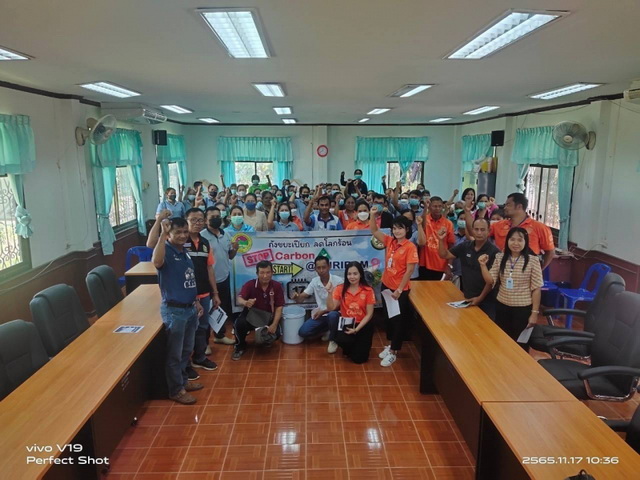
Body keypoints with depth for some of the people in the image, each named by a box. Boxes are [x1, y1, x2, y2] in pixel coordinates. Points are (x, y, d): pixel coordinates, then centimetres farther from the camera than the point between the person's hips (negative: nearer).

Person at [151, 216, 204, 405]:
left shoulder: (185, 252, 10)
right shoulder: (166, 251, -15)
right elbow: (156, 262, -41)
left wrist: (196, 301, 21)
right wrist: (163, 234, -41)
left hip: (190, 308, 8)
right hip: (174, 310, -8)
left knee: (186, 350, 21)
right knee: (174, 353, 6)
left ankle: (183, 380, 38)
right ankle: (176, 390, 19)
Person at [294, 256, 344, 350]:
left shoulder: (338, 281, -15)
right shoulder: (314, 281, -2)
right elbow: (302, 298, -1)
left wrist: (323, 311, -23)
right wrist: (296, 297, -26)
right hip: (320, 313, 5)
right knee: (303, 332, -12)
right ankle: (328, 329, 12)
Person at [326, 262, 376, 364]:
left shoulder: (368, 290, -11)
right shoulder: (340, 288, -6)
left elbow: (369, 314, -9)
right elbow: (331, 308, -12)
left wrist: (356, 329, -19)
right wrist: (330, 293, -26)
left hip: (363, 325, -1)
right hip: (346, 323, 1)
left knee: (359, 358, -8)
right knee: (340, 335, -34)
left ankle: (360, 345, 29)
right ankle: (350, 347, 6)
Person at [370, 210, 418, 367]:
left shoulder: (410, 247, -16)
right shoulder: (389, 241, 1)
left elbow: (409, 270, -17)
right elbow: (374, 231, 2)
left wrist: (399, 290, -16)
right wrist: (373, 215, -14)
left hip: (401, 289, -6)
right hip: (386, 285, 7)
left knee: (399, 319, 6)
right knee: (389, 316, 18)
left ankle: (393, 352, 15)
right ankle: (391, 344, 35)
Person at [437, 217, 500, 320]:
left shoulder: (494, 251, -15)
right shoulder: (465, 246, 0)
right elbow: (444, 255, 6)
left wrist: (480, 298, -14)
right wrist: (441, 240, -11)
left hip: (486, 301, -4)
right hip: (467, 298, 5)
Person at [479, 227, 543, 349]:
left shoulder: (532, 261, -10)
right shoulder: (500, 258, 0)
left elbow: (536, 289, -8)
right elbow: (490, 281, -1)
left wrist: (535, 312, -8)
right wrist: (483, 265, -15)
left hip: (523, 308, -3)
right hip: (502, 306, 3)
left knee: (520, 343, 11)